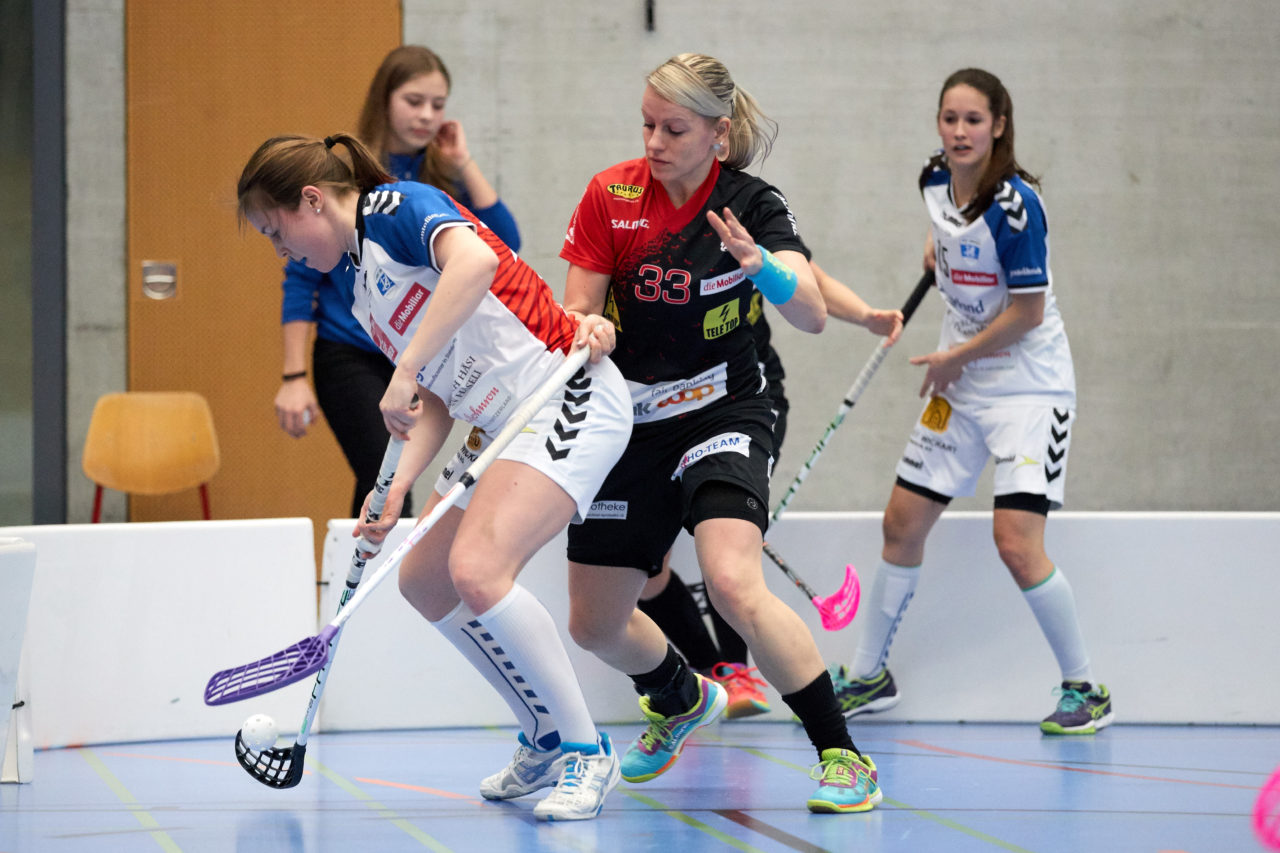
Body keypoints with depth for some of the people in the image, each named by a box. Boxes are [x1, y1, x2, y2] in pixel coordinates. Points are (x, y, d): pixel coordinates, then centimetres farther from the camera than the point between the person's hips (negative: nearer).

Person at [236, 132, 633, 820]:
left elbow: (475, 260, -32)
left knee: (477, 571, -24)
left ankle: (585, 750, -10)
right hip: (498, 424, 11)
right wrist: (398, 489, 1)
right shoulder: (364, 293, 18)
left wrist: (405, 372, -32)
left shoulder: (398, 206, -10)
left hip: (567, 397, -11)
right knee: (424, 581, 14)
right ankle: (544, 738, 26)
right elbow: (438, 399, 16)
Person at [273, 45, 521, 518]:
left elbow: (505, 247, -7)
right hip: (350, 357, -4)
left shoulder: (444, 179, 5)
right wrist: (294, 377, -9)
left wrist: (464, 164, -9)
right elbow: (301, 278, -5)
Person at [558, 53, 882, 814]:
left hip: (721, 414, -4)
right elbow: (577, 313, 1)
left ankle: (844, 758, -19)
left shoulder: (753, 204, -11)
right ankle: (682, 699, 45)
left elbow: (813, 316, -22)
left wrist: (757, 263, -40)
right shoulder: (610, 196, -4)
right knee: (594, 624, 10)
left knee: (734, 585, -29)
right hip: (631, 422, 4)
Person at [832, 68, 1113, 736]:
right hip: (961, 386, 8)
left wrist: (955, 357, -10)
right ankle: (868, 678, 24)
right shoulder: (936, 185, 0)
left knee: (1015, 542, -17)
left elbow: (1027, 312, -18)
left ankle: (1084, 691, -1)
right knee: (902, 523, 9)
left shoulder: (1014, 204, -22)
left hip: (1028, 385, -7)